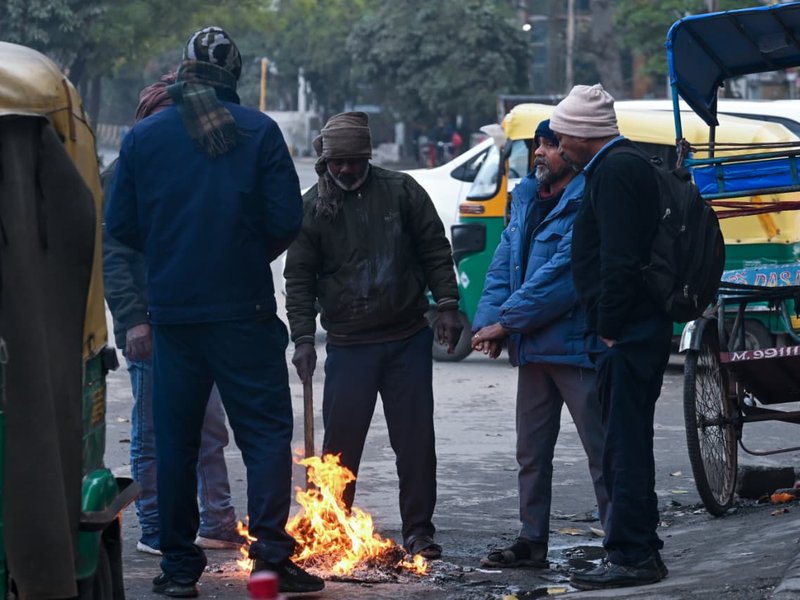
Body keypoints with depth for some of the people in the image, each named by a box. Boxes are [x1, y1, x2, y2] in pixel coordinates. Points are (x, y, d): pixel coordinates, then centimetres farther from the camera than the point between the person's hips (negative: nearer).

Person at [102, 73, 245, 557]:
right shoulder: (126, 174, -4)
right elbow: (113, 254, -10)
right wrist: (132, 319, -18)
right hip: (153, 329, -7)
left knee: (211, 430, 8)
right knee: (154, 434, 0)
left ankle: (218, 525, 15)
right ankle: (156, 531, 7)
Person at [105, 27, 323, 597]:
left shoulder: (144, 136, 1)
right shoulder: (259, 131, -5)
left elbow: (121, 223, 2)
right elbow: (286, 219, -6)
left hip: (172, 309, 2)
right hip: (243, 309, -2)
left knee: (175, 438, 10)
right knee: (266, 431, 2)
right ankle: (270, 551, -10)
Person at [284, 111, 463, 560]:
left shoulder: (402, 191, 2)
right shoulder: (313, 208, 2)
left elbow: (435, 252, 5)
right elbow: (299, 279, 3)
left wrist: (448, 305, -3)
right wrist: (303, 337, -4)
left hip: (409, 338, 1)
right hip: (349, 345, 0)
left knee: (416, 439, 3)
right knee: (341, 442, 0)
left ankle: (419, 530, 11)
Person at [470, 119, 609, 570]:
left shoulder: (588, 203, -15)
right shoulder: (527, 198, 13)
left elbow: (562, 274, -22)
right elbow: (505, 262, 10)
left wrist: (506, 321, -18)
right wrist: (489, 321, -6)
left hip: (576, 345, -9)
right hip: (534, 347, 9)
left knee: (603, 453, -4)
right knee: (532, 452, 16)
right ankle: (532, 543, 26)